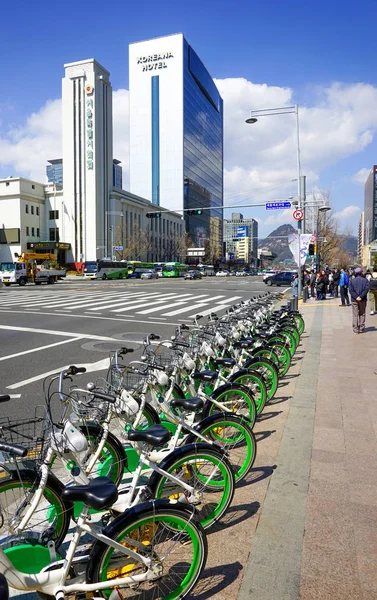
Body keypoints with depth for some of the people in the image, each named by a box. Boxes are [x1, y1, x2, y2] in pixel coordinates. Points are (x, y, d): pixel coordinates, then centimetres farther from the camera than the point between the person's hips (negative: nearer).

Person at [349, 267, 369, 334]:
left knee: (355, 315, 4)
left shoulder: (352, 281, 1)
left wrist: (356, 297, -12)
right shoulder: (365, 280, 0)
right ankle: (361, 329, 13)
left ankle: (356, 329, 2)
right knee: (362, 314, 12)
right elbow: (366, 289, -11)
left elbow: (351, 290, -9)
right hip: (363, 300, 0)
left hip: (354, 300, 0)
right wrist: (361, 296, -13)